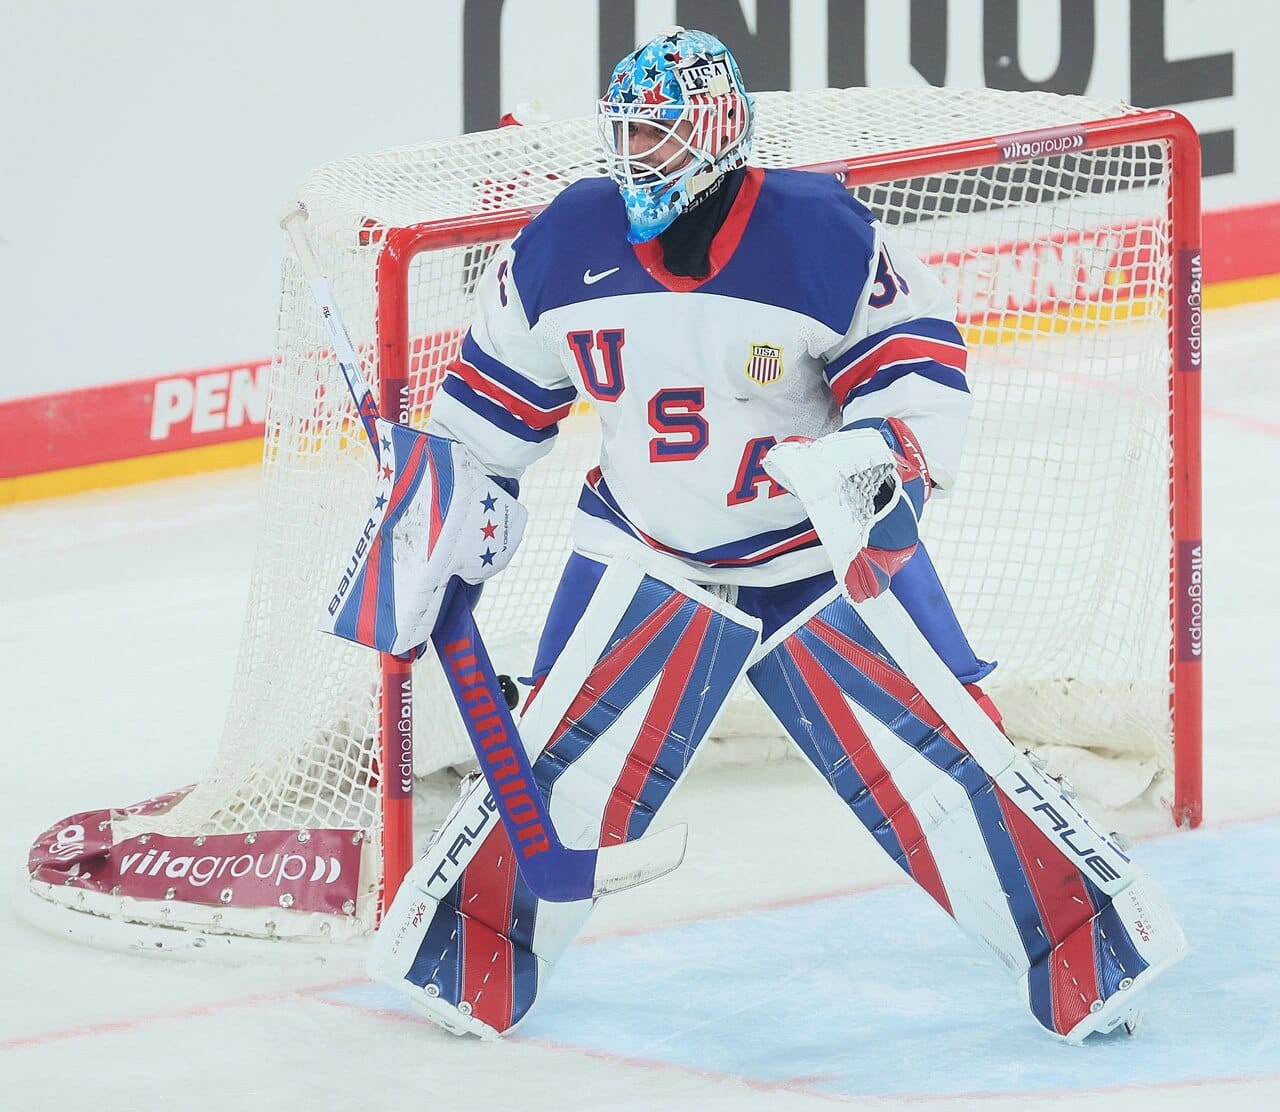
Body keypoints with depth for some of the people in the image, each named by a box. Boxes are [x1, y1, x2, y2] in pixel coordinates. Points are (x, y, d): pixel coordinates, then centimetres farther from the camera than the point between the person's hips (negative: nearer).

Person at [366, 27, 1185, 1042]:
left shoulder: (825, 237, -18)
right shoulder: (568, 244, -6)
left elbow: (919, 357, -12)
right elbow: (500, 386, 8)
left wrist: (885, 451, -28)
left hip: (828, 548, -2)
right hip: (648, 556, 2)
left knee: (935, 751, -5)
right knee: (562, 758, -5)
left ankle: (1087, 952, 6)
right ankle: (463, 962, 11)